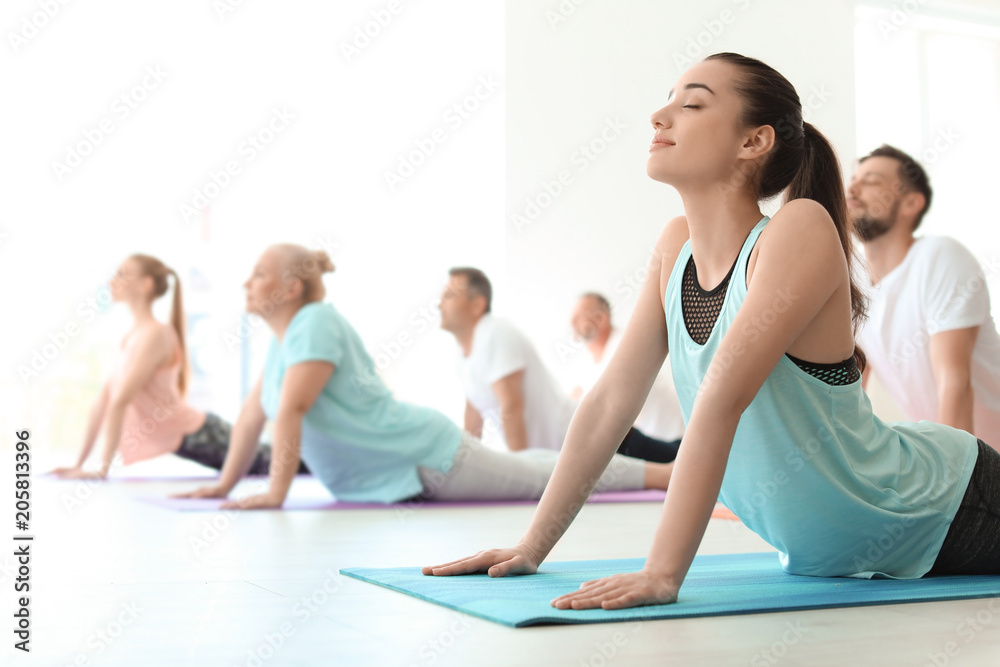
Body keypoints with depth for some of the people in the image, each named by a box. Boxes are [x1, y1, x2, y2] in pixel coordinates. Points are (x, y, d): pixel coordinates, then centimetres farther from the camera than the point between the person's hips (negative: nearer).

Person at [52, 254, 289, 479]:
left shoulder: (154, 334, -19)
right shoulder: (131, 337, 9)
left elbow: (120, 401, -23)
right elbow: (103, 401, 9)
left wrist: (103, 469, -25)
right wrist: (79, 464, 8)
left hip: (201, 438, -8)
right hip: (186, 438, 8)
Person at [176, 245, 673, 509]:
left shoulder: (316, 324, -23)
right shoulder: (283, 336, 5)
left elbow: (290, 411, -30)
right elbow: (253, 414, 10)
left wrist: (275, 492, -31)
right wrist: (224, 485, 9)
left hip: (428, 458, -9)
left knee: (552, 479, 1)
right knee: (526, 471, 27)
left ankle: (669, 473, 15)